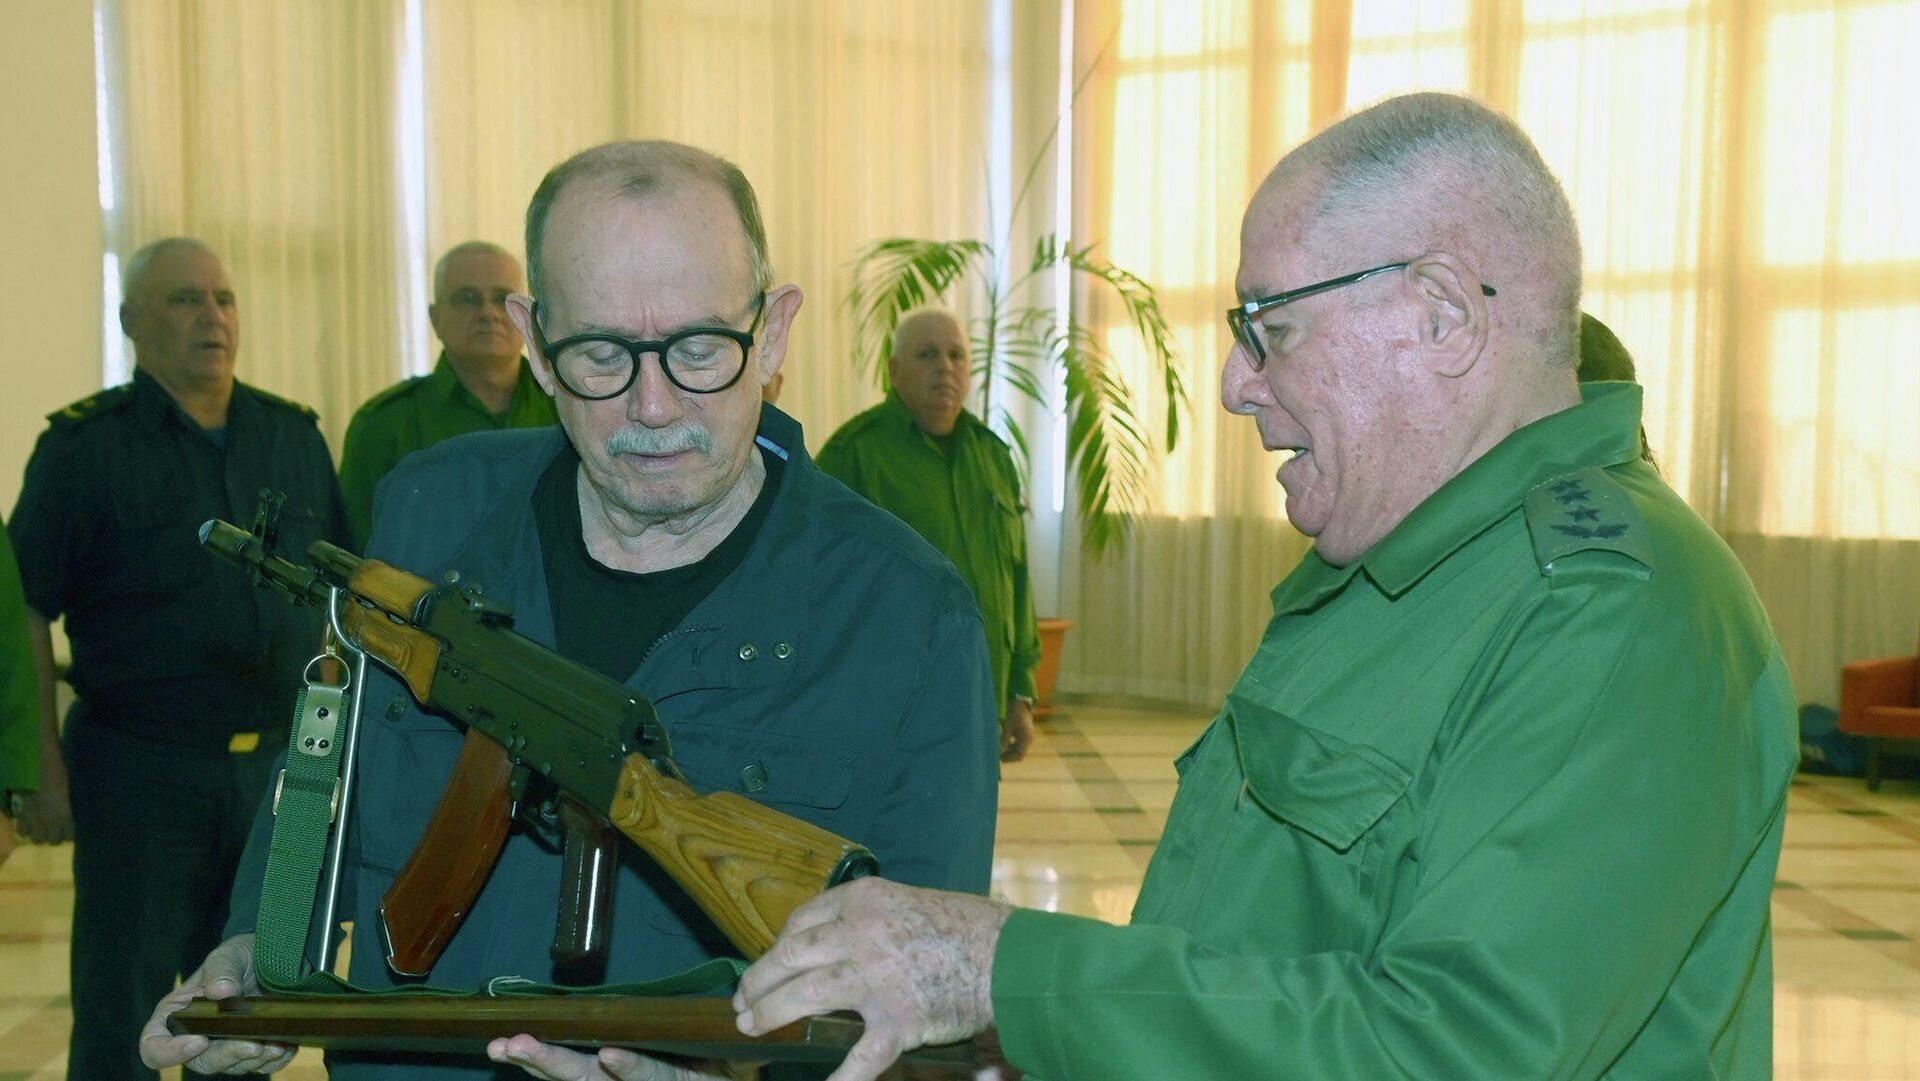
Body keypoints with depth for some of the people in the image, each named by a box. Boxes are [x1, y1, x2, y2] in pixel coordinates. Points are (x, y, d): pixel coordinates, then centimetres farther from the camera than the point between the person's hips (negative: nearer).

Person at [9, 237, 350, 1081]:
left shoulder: (295, 436, 7)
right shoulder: (82, 445, -4)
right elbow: (27, 613, -5)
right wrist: (44, 772, -10)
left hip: (280, 767, 4)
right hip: (141, 773, -3)